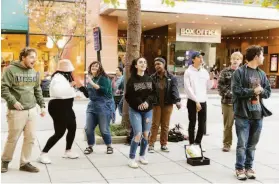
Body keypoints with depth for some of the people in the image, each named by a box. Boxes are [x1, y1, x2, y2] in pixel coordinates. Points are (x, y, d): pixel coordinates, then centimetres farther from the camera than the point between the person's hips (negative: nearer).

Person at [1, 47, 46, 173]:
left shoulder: (34, 72, 11)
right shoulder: (11, 70, -8)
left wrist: (42, 105, 12)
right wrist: (13, 101, -20)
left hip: (32, 110, 6)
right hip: (16, 111, -6)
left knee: (30, 138, 6)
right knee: (13, 138, 5)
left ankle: (25, 163, 19)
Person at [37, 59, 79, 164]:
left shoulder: (64, 76, 13)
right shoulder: (58, 77, -18)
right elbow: (58, 91, -35)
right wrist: (70, 85, -28)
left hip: (66, 107, 11)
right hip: (58, 107, -11)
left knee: (72, 128, 17)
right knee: (59, 132, -11)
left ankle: (68, 151, 31)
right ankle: (43, 155, -4)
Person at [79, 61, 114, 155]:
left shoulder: (104, 78, -7)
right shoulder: (90, 79, 14)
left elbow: (104, 90, -23)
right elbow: (88, 94, 20)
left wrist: (92, 83, -24)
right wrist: (81, 87, 6)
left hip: (104, 106, -6)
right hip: (92, 106, 7)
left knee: (104, 129, -1)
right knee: (88, 128, 3)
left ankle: (109, 146, 18)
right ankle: (90, 147, 19)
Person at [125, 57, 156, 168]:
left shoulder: (149, 79, 5)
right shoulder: (132, 80, -6)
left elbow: (154, 93, 4)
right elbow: (128, 96, -7)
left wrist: (147, 102, -14)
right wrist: (138, 104, -17)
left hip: (148, 110, 4)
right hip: (135, 111, -4)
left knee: (146, 134, 7)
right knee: (138, 134, -12)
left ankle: (142, 156, 25)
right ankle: (131, 158, 1)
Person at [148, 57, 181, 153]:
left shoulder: (171, 78, 0)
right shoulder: (152, 78, 0)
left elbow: (174, 90, -10)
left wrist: (177, 100, -26)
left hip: (167, 104, 1)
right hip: (156, 104, -1)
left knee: (165, 125, 10)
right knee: (155, 124, 1)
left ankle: (164, 144, 21)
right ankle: (151, 144, 9)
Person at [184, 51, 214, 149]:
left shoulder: (204, 71, 9)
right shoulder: (188, 72, -6)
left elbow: (208, 86, 12)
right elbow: (188, 88, -13)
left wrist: (211, 79, -7)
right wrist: (196, 101, -17)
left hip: (203, 101, 5)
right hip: (192, 101, -5)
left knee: (202, 124, 9)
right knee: (192, 123, 3)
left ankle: (197, 143, 22)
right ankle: (192, 144, 11)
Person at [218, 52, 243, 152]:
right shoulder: (225, 72, 3)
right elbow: (220, 85, -2)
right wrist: (229, 94, -12)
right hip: (228, 102, -1)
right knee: (227, 125, 5)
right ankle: (227, 144, 18)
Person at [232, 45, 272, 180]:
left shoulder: (262, 74, 13)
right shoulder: (240, 72, -7)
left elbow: (268, 92, 14)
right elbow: (236, 90, -15)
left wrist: (261, 91, -7)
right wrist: (253, 91, -14)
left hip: (258, 114, 6)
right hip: (243, 114, -6)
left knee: (252, 144, 12)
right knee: (242, 144, 0)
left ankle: (249, 167, 23)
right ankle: (240, 168, 13)